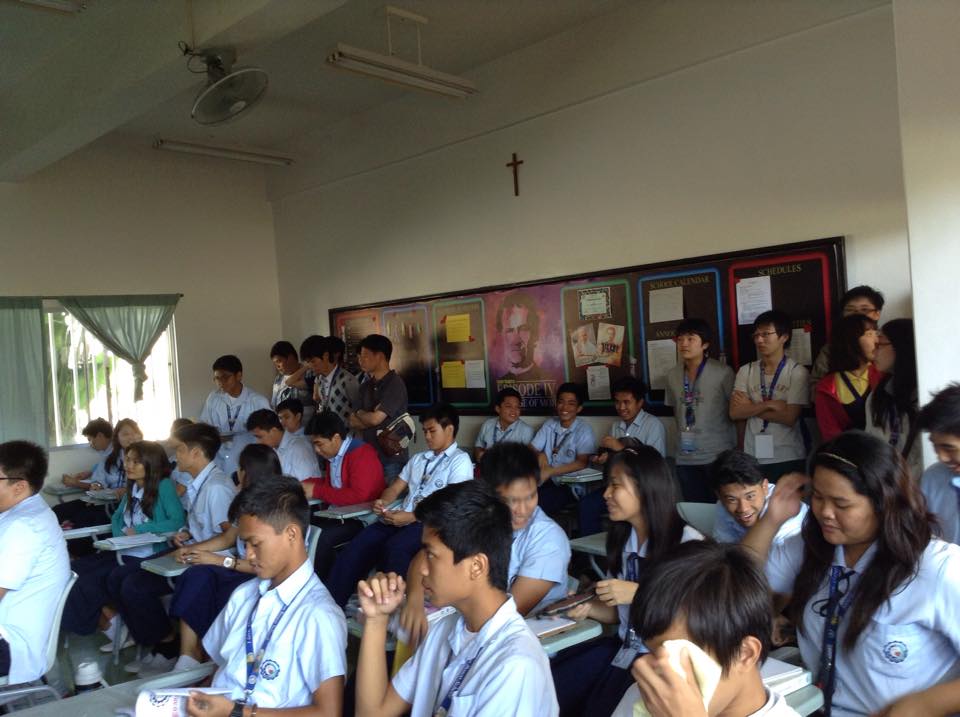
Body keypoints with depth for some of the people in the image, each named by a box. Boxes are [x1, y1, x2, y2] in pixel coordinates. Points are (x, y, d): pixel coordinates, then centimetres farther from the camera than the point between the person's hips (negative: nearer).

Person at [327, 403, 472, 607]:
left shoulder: (460, 460, 3)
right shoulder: (418, 458, 26)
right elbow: (395, 488, 24)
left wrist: (411, 517, -17)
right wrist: (382, 502, -1)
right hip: (400, 519, 6)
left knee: (395, 547, -36)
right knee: (356, 548, -19)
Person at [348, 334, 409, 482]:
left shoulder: (395, 384, -13)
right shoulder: (366, 386, 11)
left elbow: (375, 418, -17)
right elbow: (355, 424, 8)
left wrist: (359, 414, 3)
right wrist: (367, 417, -12)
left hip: (392, 459, -7)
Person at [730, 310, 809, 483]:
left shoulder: (797, 372, -5)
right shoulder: (745, 371, 5)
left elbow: (789, 417, -13)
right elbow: (735, 413, -4)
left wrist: (750, 408, -7)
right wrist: (768, 404, -12)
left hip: (788, 459, -3)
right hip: (753, 458, 3)